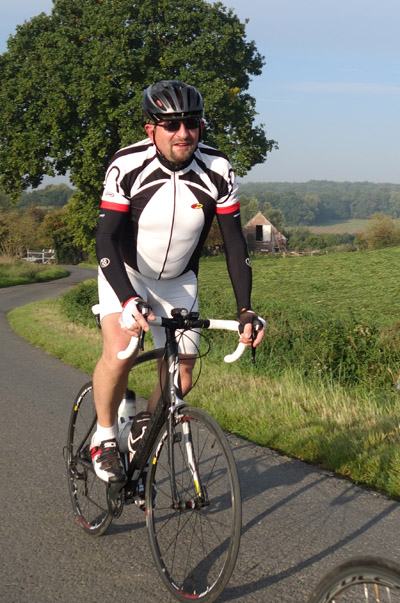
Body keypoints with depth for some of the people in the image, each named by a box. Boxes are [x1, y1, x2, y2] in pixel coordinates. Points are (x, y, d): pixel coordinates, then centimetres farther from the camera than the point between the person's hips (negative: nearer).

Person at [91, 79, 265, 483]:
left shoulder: (217, 171, -18)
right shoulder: (128, 166, -25)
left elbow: (234, 243, -13)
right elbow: (106, 239, -28)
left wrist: (246, 311, -23)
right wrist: (129, 301, -43)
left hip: (177, 282, 3)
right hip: (124, 273, -3)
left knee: (181, 383, -1)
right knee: (119, 353, -28)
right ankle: (105, 437, -2)